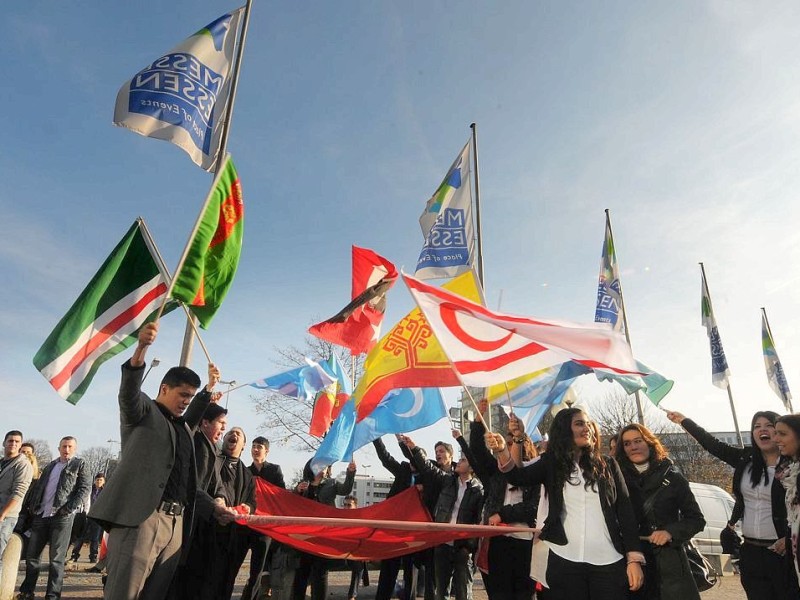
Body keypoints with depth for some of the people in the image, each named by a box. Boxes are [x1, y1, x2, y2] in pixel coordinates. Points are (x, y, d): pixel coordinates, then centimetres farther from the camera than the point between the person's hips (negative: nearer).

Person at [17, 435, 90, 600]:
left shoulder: (79, 464, 3)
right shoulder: (50, 466, 18)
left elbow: (85, 488, -6)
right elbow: (37, 487, 19)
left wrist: (69, 508, -14)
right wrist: (33, 507, 6)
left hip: (62, 517, -5)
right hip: (41, 515, 5)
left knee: (57, 558, -1)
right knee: (32, 554, 10)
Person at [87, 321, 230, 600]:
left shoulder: (183, 427, 26)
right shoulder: (143, 411, 6)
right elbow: (128, 391, -14)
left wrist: (210, 386, 49)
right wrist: (141, 348, -33)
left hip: (175, 523, 7)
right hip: (140, 517, -6)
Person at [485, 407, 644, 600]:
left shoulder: (607, 465, 7)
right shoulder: (551, 464, 5)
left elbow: (625, 511, 6)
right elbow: (519, 477, -10)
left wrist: (634, 559, -2)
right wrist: (502, 451, -30)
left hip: (609, 562, 1)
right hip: (565, 562, 0)